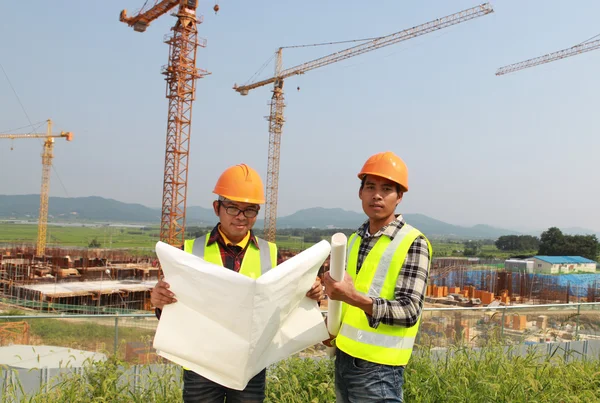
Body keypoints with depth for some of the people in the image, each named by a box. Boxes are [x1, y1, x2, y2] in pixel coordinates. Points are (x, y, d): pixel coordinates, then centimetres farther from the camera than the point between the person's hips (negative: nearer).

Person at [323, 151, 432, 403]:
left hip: (377, 366, -6)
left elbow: (409, 311, -17)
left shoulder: (413, 243, -10)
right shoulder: (355, 239, 9)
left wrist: (355, 298, -29)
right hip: (343, 357, 6)